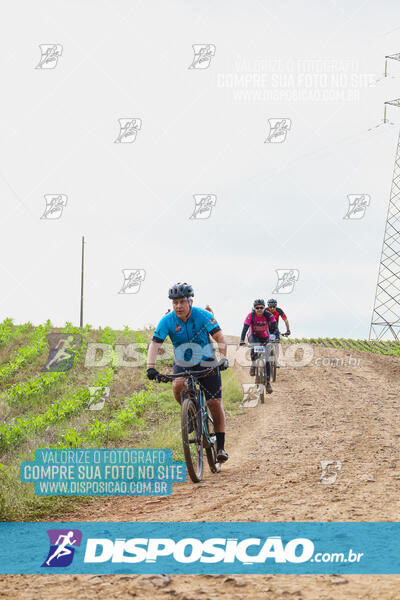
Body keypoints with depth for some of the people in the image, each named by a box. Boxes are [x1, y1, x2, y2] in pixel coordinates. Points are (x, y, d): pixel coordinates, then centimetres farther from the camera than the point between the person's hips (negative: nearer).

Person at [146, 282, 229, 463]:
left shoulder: (203, 316, -17)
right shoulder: (167, 321, -14)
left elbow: (219, 338, -22)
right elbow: (154, 344, -19)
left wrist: (223, 357, -39)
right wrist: (150, 367, -34)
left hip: (206, 363, -1)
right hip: (182, 363, 1)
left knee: (215, 403, -8)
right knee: (178, 386, -31)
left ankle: (220, 447, 2)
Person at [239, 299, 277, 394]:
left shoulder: (269, 315, -20)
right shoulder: (250, 316, -22)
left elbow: (275, 328, -25)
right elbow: (245, 328, -30)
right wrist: (242, 341, -43)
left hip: (264, 337, 1)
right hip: (253, 336, -1)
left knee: (267, 360, -8)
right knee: (254, 346, -38)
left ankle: (268, 383, -2)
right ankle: (253, 365, -16)